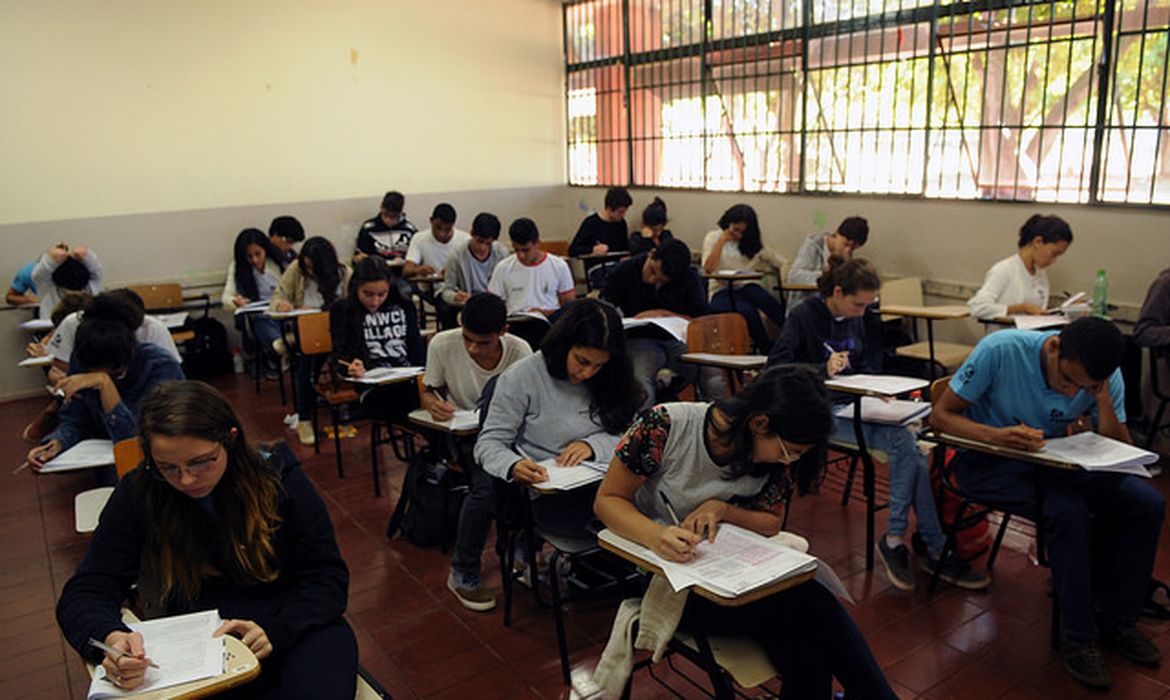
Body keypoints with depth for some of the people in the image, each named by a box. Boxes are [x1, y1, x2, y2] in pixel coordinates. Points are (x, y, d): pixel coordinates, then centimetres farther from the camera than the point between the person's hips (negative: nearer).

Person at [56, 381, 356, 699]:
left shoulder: (278, 477, -6)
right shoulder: (138, 494, -3)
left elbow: (328, 578, -3)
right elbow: (85, 592, -3)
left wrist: (275, 630, -22)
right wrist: (112, 638, -27)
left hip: (291, 628, -2)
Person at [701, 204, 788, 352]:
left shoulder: (753, 243, 16)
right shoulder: (713, 238, 6)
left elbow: (781, 263, 16)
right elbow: (708, 269, -11)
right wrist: (722, 240, -8)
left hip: (746, 286, 3)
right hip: (722, 291, -3)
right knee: (748, 311, -36)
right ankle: (768, 349, -26)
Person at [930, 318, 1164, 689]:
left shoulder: (1106, 377, -9)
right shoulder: (1001, 350, -23)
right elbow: (940, 415, -18)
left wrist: (1102, 399, -23)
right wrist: (996, 435, -36)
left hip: (1053, 460, 5)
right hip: (989, 461, -5)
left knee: (1147, 503, -15)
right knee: (1069, 511, -31)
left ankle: (1116, 620, 6)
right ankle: (1078, 639, -11)